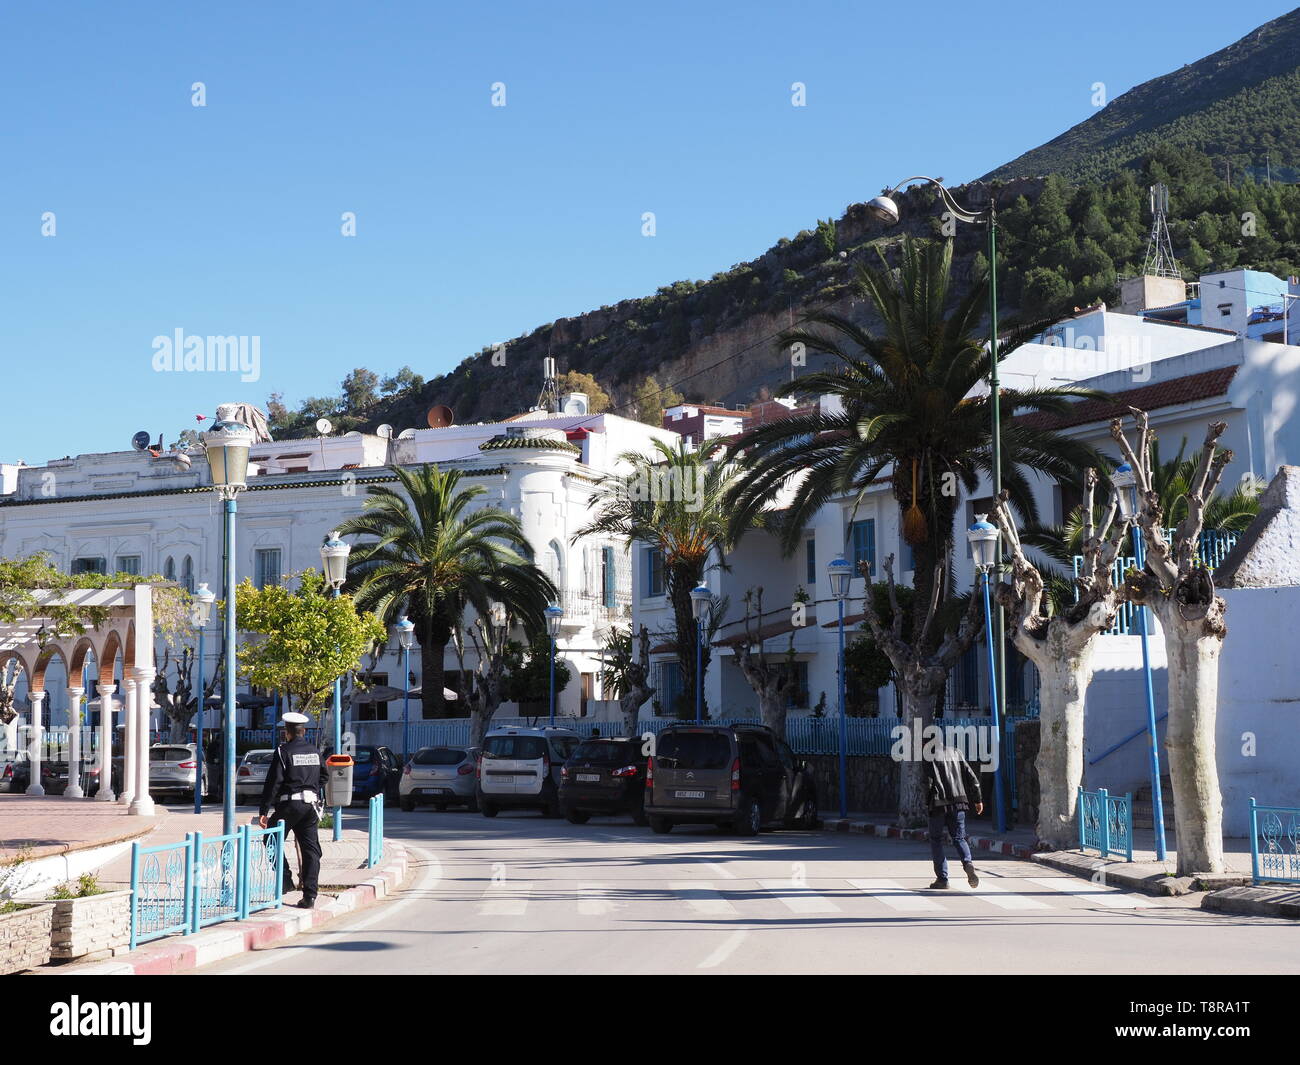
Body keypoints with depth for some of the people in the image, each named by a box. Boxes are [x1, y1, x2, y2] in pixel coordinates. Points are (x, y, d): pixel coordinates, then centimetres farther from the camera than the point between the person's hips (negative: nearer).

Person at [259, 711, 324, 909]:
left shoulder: (284, 751, -8)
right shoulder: (314, 751, 10)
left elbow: (273, 783, -11)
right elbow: (322, 778, 18)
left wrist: (263, 811, -10)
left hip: (289, 805, -5)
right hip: (310, 804, 5)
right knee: (310, 850, 5)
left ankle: (286, 880, 3)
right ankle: (309, 895, 1)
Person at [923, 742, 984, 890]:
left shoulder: (929, 756, -3)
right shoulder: (955, 752, 11)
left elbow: (927, 781, -12)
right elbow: (971, 776, 9)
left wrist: (926, 803, -1)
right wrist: (978, 799, 15)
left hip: (938, 803, -4)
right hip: (958, 802, 4)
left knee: (936, 839, 10)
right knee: (959, 837, 10)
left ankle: (942, 878, 6)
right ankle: (968, 864, -19)